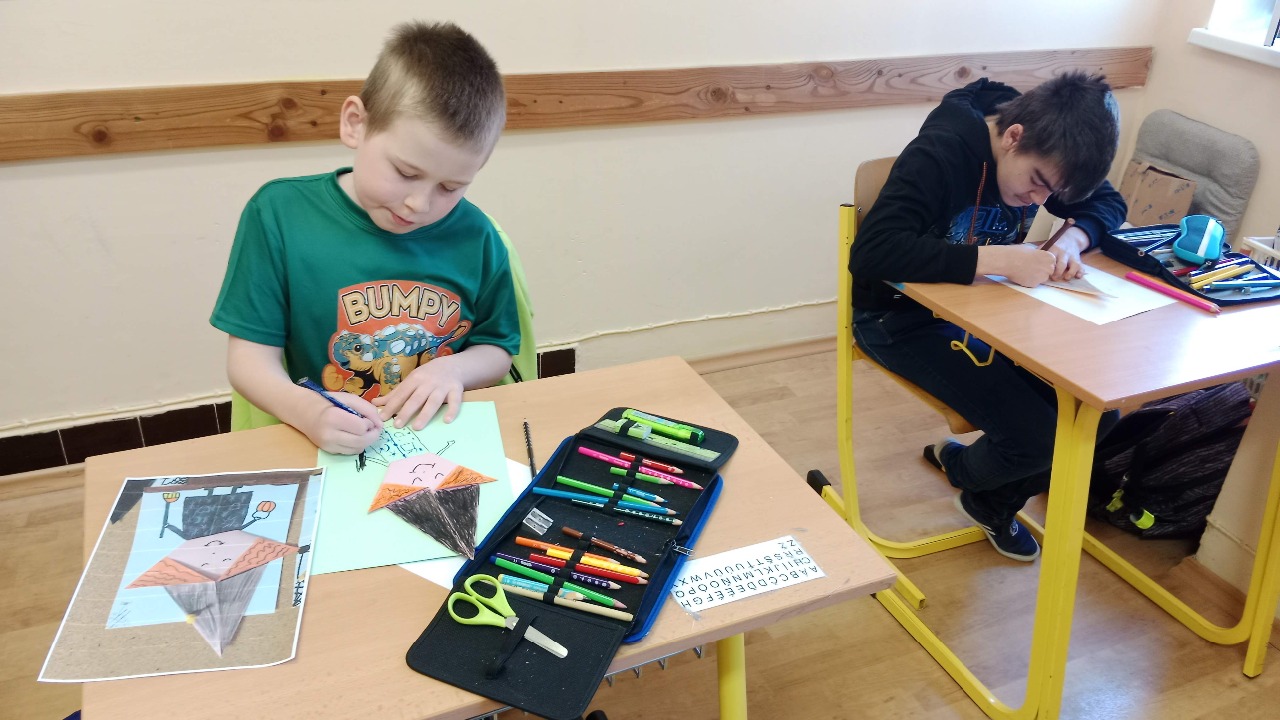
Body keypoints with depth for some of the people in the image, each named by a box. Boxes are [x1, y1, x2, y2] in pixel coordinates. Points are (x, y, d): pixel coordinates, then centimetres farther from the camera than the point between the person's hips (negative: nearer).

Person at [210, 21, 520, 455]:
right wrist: (305, 410, -23)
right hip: (329, 451, 0)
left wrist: (454, 369, -11)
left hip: (448, 445, 1)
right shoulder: (280, 213, -5)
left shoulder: (474, 237, -1)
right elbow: (250, 356, -4)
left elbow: (497, 349, 10)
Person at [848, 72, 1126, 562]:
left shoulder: (1043, 154, -5)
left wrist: (1073, 238, -14)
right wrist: (995, 258, -40)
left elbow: (1108, 204, 9)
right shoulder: (941, 154, -27)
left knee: (1095, 412, -7)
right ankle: (961, 467, 18)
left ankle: (993, 502, 19)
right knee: (1035, 436, -19)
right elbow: (871, 253, -38)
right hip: (902, 319, -7)